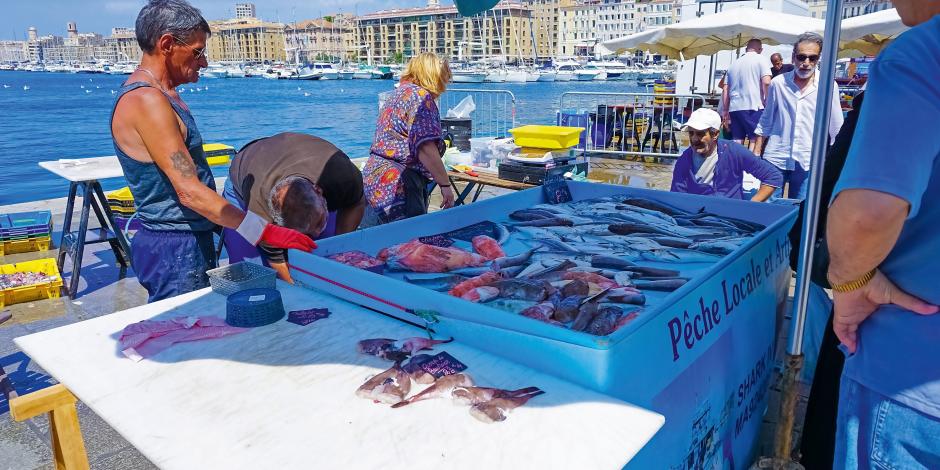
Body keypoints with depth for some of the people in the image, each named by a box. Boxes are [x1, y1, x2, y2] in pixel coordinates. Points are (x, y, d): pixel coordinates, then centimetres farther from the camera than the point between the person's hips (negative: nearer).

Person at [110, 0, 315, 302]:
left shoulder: (162, 96, 12)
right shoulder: (146, 101, -19)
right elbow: (190, 192, -27)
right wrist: (267, 232, -30)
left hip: (191, 242, 10)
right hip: (175, 252, -10)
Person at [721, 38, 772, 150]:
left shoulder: (734, 64, 19)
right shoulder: (761, 60, 2)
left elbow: (725, 90, 19)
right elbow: (766, 82, -11)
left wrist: (725, 110, 22)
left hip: (735, 108, 5)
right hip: (754, 107, -5)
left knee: (736, 142, 6)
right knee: (755, 140, -4)